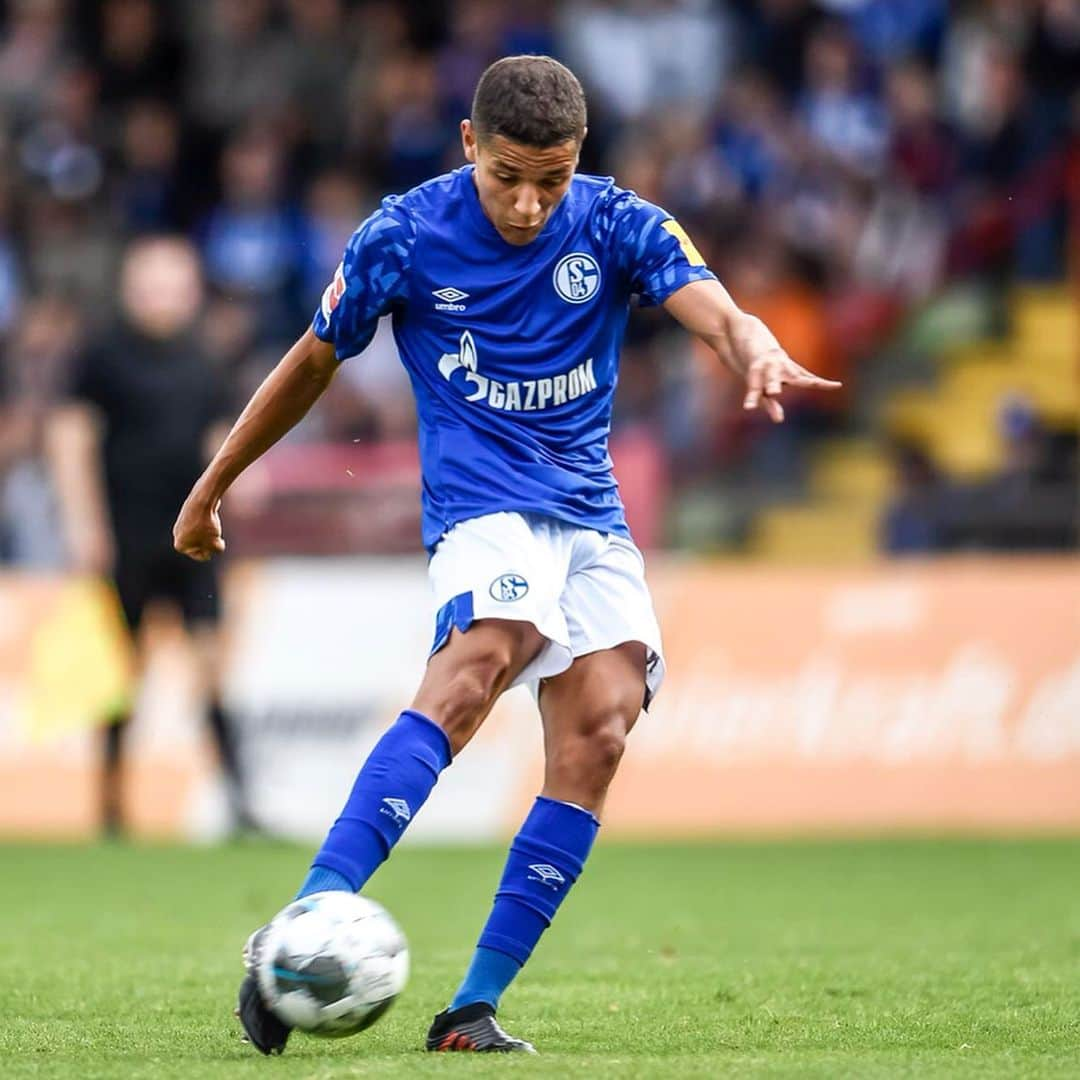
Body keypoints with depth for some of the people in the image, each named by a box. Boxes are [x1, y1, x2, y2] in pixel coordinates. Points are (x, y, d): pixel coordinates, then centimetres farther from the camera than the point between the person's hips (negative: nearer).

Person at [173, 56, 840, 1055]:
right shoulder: (406, 236, -3)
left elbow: (717, 313, -14)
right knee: (483, 657, -34)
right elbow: (314, 363, 10)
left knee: (598, 731, -16)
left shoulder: (614, 224, 1)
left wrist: (760, 354, -39)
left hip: (591, 516, 4)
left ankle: (473, 1009, -12)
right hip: (481, 501, -4)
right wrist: (214, 485, 18)